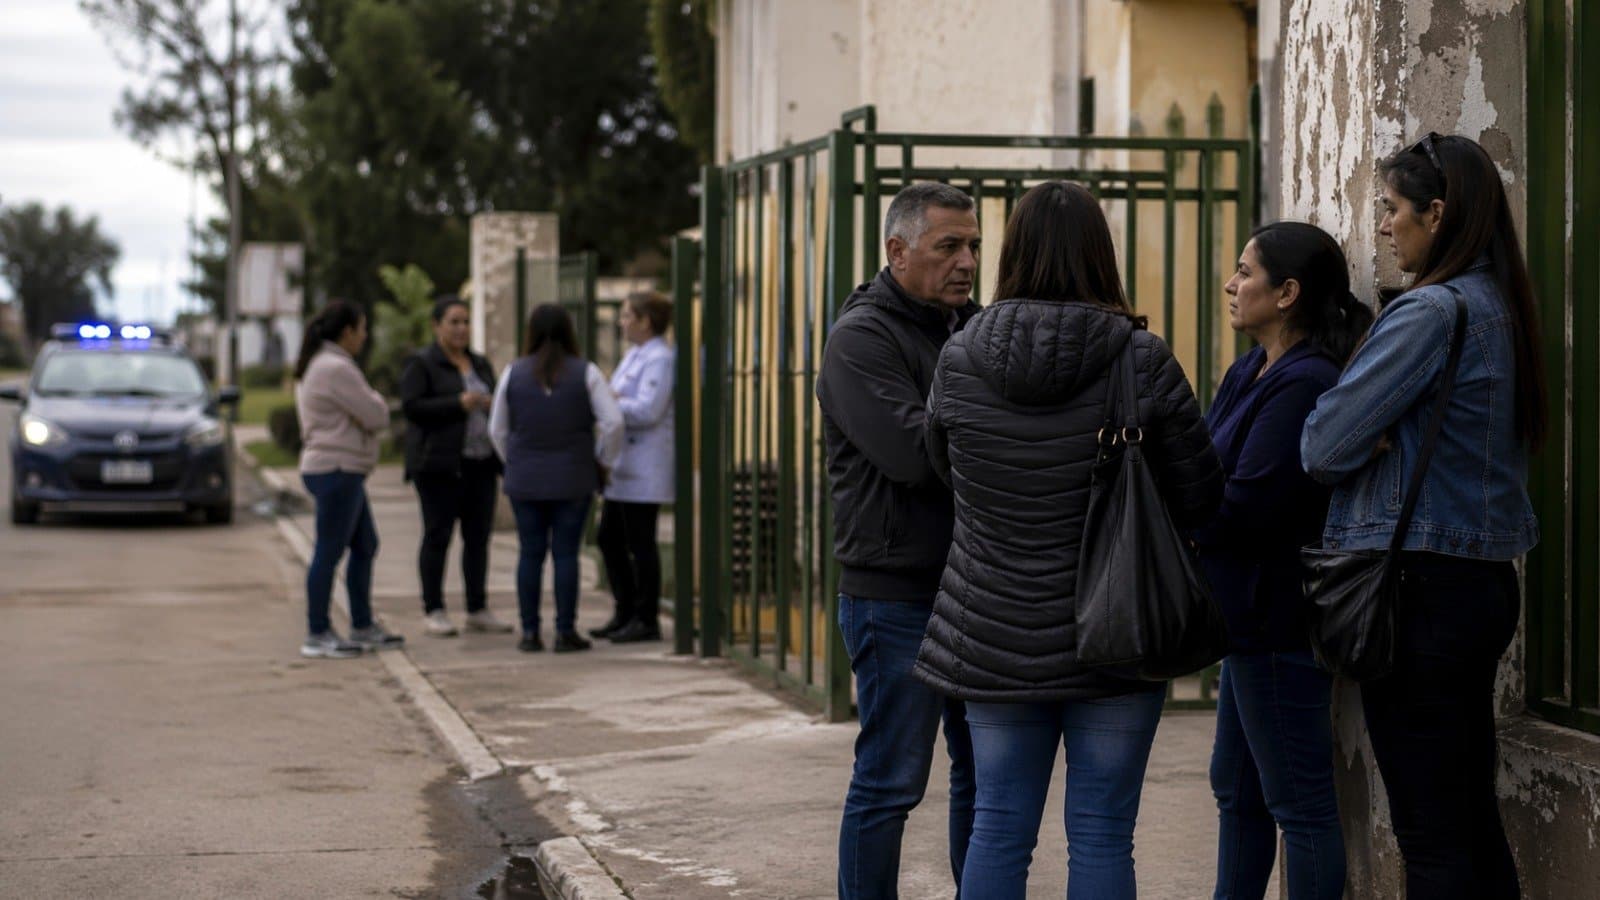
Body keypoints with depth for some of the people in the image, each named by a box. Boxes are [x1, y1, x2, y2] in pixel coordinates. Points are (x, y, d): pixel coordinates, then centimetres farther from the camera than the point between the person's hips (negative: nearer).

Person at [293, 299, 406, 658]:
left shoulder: (315, 365, 17)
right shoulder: (337, 368, -17)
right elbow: (375, 417, -15)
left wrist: (369, 403, 5)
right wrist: (376, 399, 5)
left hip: (330, 468, 11)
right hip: (337, 470, -11)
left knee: (365, 546, 16)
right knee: (329, 551, -6)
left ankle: (362, 628, 21)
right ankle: (317, 636, -3)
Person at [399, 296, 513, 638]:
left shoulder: (480, 364, 18)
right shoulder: (420, 364, -3)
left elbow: (494, 402, 25)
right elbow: (412, 406, -13)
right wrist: (458, 404, -21)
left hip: (480, 463, 6)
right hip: (439, 465, -6)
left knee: (478, 535, 6)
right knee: (437, 535, -3)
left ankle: (478, 609, 13)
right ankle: (433, 611, 2)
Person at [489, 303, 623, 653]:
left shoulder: (513, 373, 2)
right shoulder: (585, 372, -3)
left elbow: (497, 430, 8)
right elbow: (613, 422, -8)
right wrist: (603, 460, 7)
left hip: (524, 480, 2)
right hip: (573, 480, -1)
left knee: (530, 553, 5)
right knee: (566, 552, 1)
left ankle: (529, 632, 6)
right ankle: (565, 631, 1)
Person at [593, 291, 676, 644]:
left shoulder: (659, 359, -14)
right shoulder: (634, 356, 18)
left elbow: (647, 410, -23)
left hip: (644, 468, -10)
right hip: (623, 467, 10)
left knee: (640, 543, -4)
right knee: (610, 539, 13)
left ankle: (646, 620, 4)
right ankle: (625, 614, 23)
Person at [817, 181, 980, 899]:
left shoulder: (975, 330, 14)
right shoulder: (862, 338, -10)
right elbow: (916, 453, -23)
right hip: (896, 593, -7)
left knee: (984, 775, 14)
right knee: (890, 781, -1)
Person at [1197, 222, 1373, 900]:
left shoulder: (1305, 384, -20)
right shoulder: (1254, 371, 12)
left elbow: (1244, 507, -23)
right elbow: (1213, 469, 10)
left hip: (1280, 616, -11)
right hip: (1250, 611, 11)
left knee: (1297, 800, -2)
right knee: (1236, 786, 19)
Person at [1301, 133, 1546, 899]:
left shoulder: (1429, 312, -16)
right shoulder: (1503, 310, 12)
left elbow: (1323, 446, -17)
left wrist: (1363, 443, 5)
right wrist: (1382, 440, 1)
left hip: (1420, 585, -9)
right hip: (1489, 581, 9)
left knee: (1429, 836, -4)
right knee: (1474, 820, 14)